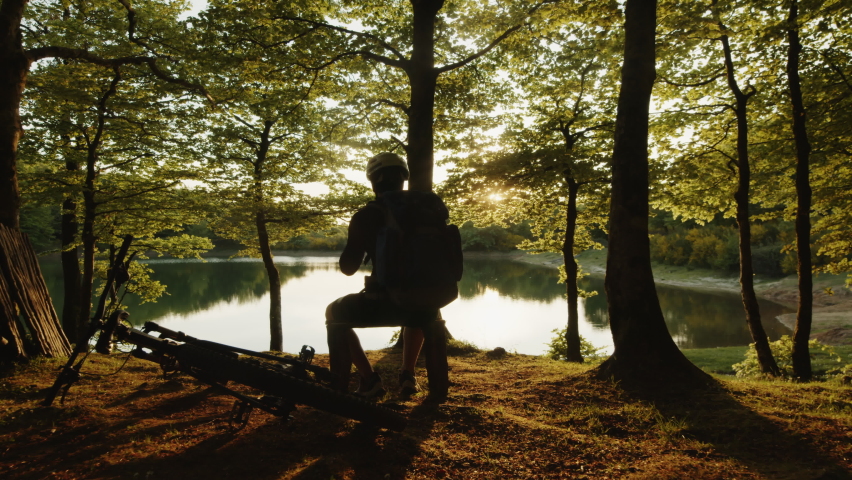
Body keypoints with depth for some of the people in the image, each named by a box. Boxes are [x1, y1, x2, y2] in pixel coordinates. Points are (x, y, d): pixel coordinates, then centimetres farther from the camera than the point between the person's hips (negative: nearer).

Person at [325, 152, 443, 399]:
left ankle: (369, 379, 15)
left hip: (382, 303, -4)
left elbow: (348, 267, 4)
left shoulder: (366, 215, -1)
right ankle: (407, 374, 30)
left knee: (334, 314, 24)